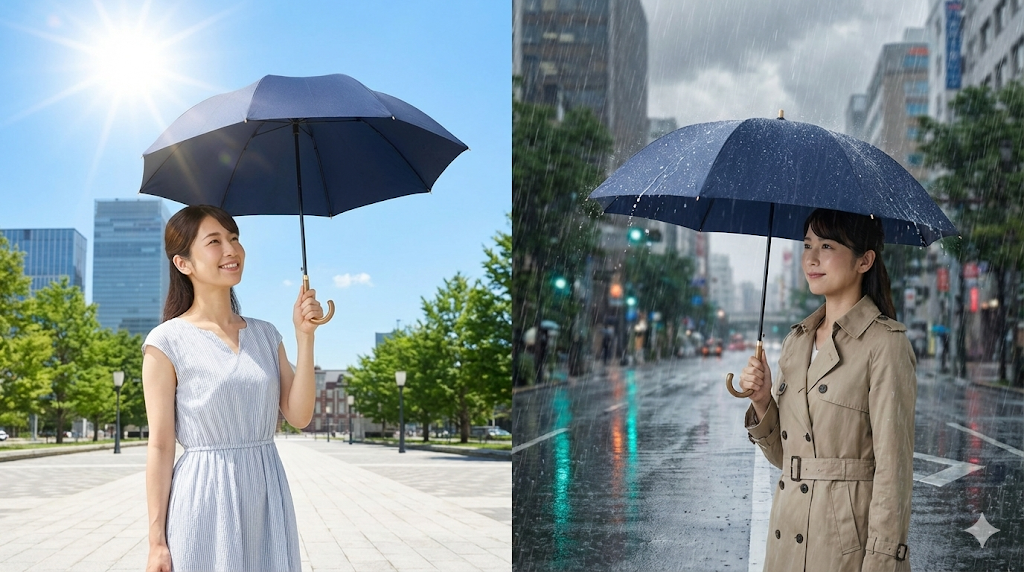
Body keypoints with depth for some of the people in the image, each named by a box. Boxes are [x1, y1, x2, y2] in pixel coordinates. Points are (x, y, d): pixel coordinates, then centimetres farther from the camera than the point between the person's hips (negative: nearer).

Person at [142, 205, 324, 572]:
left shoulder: (265, 334, 9)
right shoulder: (167, 342, -5)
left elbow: (299, 416, 1)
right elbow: (160, 446, -6)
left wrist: (305, 336, -5)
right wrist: (156, 541, -9)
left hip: (269, 498, 5)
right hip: (206, 500, -4)